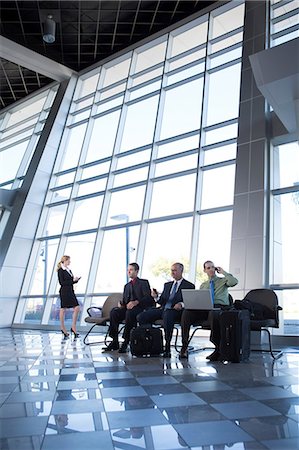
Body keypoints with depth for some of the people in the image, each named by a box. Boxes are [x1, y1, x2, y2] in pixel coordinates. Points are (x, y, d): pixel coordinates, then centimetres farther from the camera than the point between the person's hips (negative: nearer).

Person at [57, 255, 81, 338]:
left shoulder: (68, 269, 14)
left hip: (70, 291, 8)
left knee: (77, 308, 2)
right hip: (64, 292, -8)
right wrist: (72, 280, -17)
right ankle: (63, 328, 16)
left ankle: (73, 327, 10)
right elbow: (62, 282, -15)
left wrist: (76, 279, -1)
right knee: (63, 310, 4)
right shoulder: (61, 270, -8)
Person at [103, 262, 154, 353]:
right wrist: (121, 304, -3)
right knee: (114, 311, -24)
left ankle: (126, 341, -30)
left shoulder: (144, 283, 7)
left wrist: (135, 302, -23)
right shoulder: (127, 285, 27)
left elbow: (147, 297, -7)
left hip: (140, 308, -5)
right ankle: (115, 341, -20)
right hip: (127, 308, 5)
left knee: (129, 312, -38)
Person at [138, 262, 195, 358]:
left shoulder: (189, 286, 8)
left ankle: (167, 348, -28)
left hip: (175, 311, -5)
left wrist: (181, 304, -21)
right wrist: (156, 297, 0)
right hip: (163, 309, 6)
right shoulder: (167, 285, 24)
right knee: (141, 317, -15)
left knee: (167, 317, -39)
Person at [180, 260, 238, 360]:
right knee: (187, 312, -25)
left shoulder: (223, 280, 16)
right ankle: (184, 346, -20)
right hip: (205, 308, 4)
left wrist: (223, 272, 2)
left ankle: (218, 349, -30)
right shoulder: (203, 285, 27)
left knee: (214, 314, -42)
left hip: (220, 307, -3)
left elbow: (234, 282, -7)